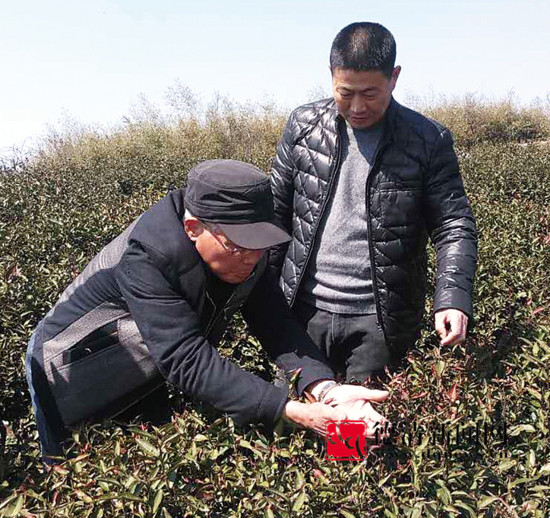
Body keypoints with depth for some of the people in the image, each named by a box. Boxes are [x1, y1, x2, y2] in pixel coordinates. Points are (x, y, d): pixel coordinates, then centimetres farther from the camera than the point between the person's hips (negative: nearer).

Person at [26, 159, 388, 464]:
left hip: (143, 380, 6)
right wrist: (290, 410, -48)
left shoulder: (244, 250, -17)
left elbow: (276, 322, -22)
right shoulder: (147, 257, -37)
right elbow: (188, 360, -43)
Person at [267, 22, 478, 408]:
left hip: (381, 320, -2)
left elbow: (454, 227, -3)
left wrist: (453, 297, -18)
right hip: (305, 308, 2)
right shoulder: (303, 125, 2)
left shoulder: (429, 140, -4)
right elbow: (276, 212, 7)